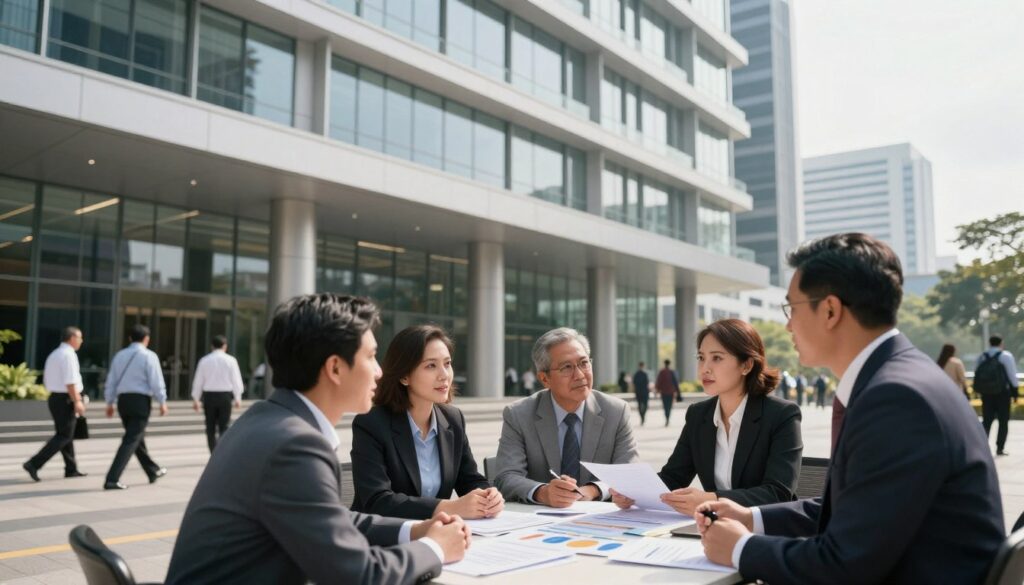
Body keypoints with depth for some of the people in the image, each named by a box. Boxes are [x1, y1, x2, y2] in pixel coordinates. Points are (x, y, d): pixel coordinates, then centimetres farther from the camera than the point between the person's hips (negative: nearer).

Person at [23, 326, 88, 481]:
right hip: (66, 400, -10)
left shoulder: (53, 355, 15)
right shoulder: (69, 354, -14)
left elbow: (47, 381, 19)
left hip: (54, 398, 10)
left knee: (65, 434, 16)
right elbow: (70, 382, -22)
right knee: (63, 436, -4)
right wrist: (77, 401, -20)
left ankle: (71, 469, 23)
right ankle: (34, 464, -12)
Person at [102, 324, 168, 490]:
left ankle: (153, 472, 34)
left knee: (138, 438, 19)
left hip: (123, 400, 7)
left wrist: (110, 403, 16)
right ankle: (112, 479, -13)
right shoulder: (149, 356, -7)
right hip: (141, 401, -7)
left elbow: (111, 381, 11)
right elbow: (156, 381, -10)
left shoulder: (120, 355, 10)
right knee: (131, 441, -6)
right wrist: (163, 402, -2)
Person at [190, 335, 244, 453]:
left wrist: (195, 399, 12)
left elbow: (198, 381, 4)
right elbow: (236, 380, 0)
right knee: (224, 427, 2)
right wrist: (238, 398, 8)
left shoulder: (204, 360, 3)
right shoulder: (230, 360, -1)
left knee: (210, 428, 9)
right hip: (225, 395, -1)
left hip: (209, 395, 1)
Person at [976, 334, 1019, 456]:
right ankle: (1000, 448, 5)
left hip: (986, 392, 3)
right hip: (1003, 392, -3)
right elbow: (1012, 374, -7)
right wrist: (1015, 389, 0)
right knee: (1003, 421, 6)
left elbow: (977, 374, 7)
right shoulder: (1006, 356, -5)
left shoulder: (981, 357, 7)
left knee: (987, 420, 9)